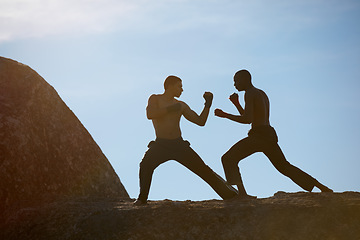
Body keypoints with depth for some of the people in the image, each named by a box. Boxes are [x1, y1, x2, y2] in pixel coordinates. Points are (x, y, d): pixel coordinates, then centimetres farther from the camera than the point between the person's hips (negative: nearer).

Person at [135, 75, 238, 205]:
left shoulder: (181, 105, 11)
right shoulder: (155, 99, 3)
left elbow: (201, 121, 12)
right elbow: (150, 114, -18)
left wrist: (208, 104, 3)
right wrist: (170, 109, -19)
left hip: (179, 145, 3)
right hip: (161, 144, -3)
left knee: (203, 169, -2)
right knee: (146, 164, -31)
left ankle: (230, 194, 6)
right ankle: (142, 198, -17)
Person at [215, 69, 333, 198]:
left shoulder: (250, 93, -5)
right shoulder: (262, 94, 24)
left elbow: (248, 119, -16)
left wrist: (225, 115, -10)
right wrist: (236, 104, 24)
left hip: (259, 134, -9)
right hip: (270, 135, 9)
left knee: (228, 158, -9)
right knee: (284, 166, 20)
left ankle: (242, 193, -25)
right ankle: (322, 187, 18)